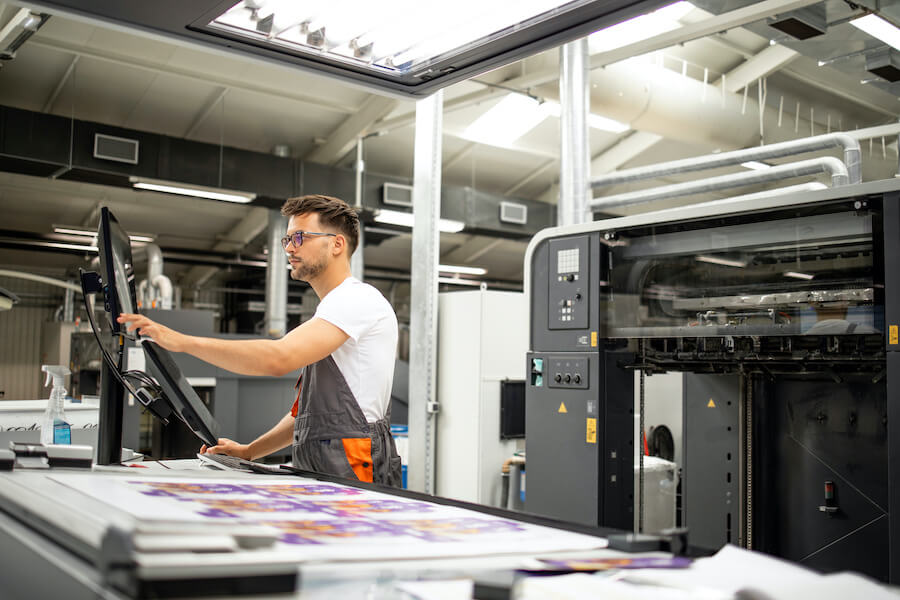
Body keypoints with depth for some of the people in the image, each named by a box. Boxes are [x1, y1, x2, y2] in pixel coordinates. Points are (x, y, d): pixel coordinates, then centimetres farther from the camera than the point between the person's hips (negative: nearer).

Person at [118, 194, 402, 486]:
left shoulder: (358, 298, -8)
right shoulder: (334, 305, 25)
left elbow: (278, 358, -23)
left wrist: (182, 341, -21)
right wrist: (249, 451, 18)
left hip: (352, 477, -9)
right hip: (322, 473, 9)